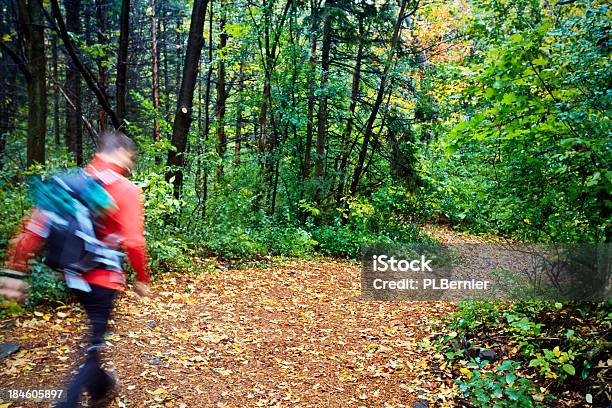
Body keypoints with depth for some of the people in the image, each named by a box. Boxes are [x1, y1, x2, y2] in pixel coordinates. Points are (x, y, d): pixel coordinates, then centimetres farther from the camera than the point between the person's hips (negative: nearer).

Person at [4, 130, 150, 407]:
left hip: (74, 275, 7)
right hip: (103, 278, -7)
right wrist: (142, 278, -4)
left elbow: (36, 224, 0)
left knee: (96, 330, 27)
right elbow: (133, 242, -18)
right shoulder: (127, 190, -13)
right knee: (93, 344, 4)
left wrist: (16, 268, 5)